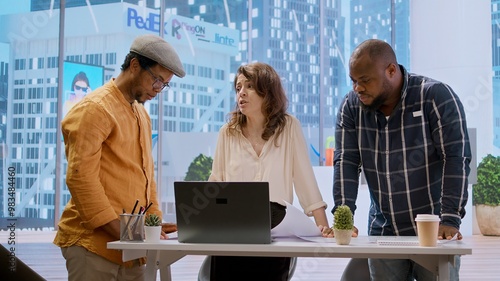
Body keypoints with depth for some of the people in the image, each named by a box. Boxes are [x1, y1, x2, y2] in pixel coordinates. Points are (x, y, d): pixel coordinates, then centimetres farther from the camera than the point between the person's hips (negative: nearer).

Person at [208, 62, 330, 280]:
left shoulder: (289, 127, 2)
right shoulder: (228, 132, 7)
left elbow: (305, 178, -1)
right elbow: (216, 182, 9)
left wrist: (324, 226, -7)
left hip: (274, 227, -1)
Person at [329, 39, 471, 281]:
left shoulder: (436, 96, -12)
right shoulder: (351, 106, 0)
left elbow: (456, 159, -15)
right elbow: (346, 162, -4)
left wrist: (450, 220, -22)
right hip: (383, 233, 3)